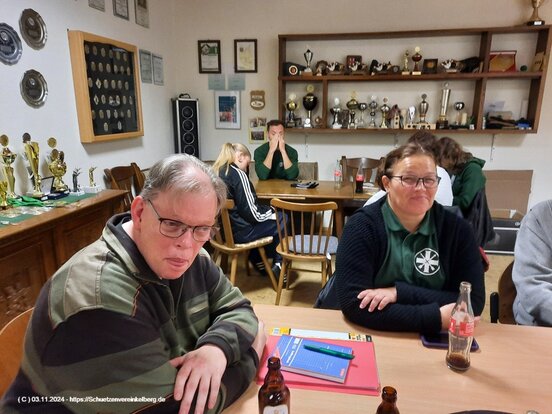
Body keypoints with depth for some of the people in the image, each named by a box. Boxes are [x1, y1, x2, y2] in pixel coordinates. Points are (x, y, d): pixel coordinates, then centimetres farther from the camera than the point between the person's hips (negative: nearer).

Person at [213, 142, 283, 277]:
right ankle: (278, 264, 23)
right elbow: (252, 214, -20)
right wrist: (271, 213, -1)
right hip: (239, 231, -8)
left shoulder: (215, 172, 4)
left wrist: (267, 210, 11)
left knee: (267, 211, 29)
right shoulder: (238, 174, -20)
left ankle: (258, 261, 33)